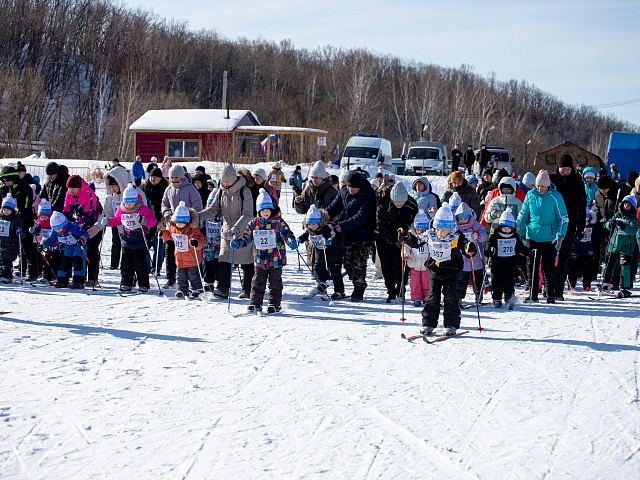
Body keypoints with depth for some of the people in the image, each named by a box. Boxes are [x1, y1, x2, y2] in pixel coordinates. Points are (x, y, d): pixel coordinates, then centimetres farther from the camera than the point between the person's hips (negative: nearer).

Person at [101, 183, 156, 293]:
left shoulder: (143, 209, -11)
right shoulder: (121, 210, 4)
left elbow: (152, 221, -20)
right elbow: (116, 220, 20)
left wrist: (143, 220, -39)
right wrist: (107, 222, 2)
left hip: (140, 241, -5)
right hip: (127, 240, 5)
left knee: (139, 263, -4)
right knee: (126, 263, 5)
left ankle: (143, 285, 6)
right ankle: (126, 284, 15)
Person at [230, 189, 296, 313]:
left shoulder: (278, 222, -6)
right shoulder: (254, 223, 4)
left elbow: (287, 233, -10)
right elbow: (246, 236, 8)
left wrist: (291, 241, -30)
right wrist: (237, 241, -9)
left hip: (276, 259, -3)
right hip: (260, 260, 3)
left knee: (275, 283, 7)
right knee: (258, 283, 8)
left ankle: (275, 304, 17)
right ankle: (255, 303, 16)